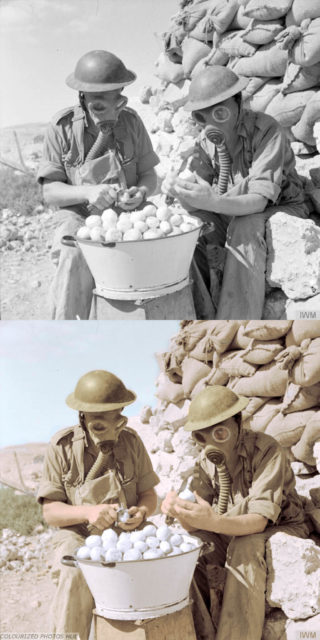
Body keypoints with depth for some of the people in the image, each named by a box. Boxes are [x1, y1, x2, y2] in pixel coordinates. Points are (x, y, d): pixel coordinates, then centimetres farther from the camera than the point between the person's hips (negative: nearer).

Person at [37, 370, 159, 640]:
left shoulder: (131, 440, -2)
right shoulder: (63, 446, -8)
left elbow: (149, 494, 6)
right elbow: (50, 511, -6)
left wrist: (141, 512, -18)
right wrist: (88, 512, -25)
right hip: (79, 536, -2)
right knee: (76, 574, -34)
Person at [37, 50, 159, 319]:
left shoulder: (130, 120, 0)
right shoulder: (63, 126, -6)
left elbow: (149, 175, 5)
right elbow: (50, 191, -6)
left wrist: (141, 192, -20)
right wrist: (88, 192, -25)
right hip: (80, 217, -2)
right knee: (75, 256, -35)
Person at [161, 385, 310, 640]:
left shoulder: (266, 451, -24)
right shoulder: (206, 460, -6)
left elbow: (259, 521, -31)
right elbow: (197, 523, -10)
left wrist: (212, 522, -50)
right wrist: (180, 511, -35)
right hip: (233, 534, 5)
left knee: (244, 548, -36)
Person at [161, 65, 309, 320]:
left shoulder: (265, 131, -23)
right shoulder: (206, 140, -4)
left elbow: (259, 200, -32)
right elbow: (202, 194, -11)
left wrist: (211, 202, -49)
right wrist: (179, 189, -36)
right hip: (231, 214, 6)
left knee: (244, 229, -36)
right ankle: (203, 317, -11)